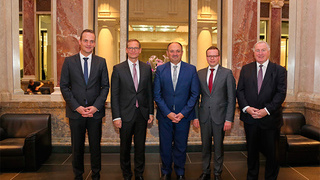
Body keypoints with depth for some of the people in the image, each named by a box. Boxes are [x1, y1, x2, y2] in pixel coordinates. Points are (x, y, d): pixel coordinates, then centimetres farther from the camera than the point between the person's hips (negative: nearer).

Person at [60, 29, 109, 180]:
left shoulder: (101, 62, 4)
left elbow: (105, 86, 2)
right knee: (77, 147, 12)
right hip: (75, 111, 0)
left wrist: (96, 107, -9)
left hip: (95, 111, 1)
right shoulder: (69, 61, 2)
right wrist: (77, 107, -10)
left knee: (95, 145, 10)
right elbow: (64, 86, 0)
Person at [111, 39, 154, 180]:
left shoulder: (147, 68, 6)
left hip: (142, 113, 2)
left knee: (140, 145, 12)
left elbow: (150, 92, 7)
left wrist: (151, 112, 4)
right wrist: (116, 116, -9)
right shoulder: (118, 69, -2)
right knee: (125, 146, 12)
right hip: (126, 114, -2)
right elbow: (114, 95, -4)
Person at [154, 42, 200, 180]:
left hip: (184, 115, 0)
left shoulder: (191, 69, 0)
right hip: (165, 115, 1)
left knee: (181, 146, 11)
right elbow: (157, 94, -1)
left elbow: (195, 94, -2)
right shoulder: (160, 69, 2)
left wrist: (183, 113, -9)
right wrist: (168, 113, -9)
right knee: (165, 146, 10)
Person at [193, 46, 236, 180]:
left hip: (220, 116, -2)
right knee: (205, 145, 12)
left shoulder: (227, 73, -2)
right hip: (204, 116, 2)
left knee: (219, 145, 9)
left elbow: (231, 98, -4)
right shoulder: (200, 73, 7)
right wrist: (195, 116, 1)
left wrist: (229, 119, -10)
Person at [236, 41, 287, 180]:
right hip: (250, 118, 2)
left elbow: (281, 93, -7)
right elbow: (240, 91, 2)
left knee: (271, 152, 11)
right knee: (252, 151, 16)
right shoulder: (245, 69, 7)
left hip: (270, 118, -1)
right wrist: (246, 108, -13)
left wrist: (267, 110, -18)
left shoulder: (279, 70, 0)